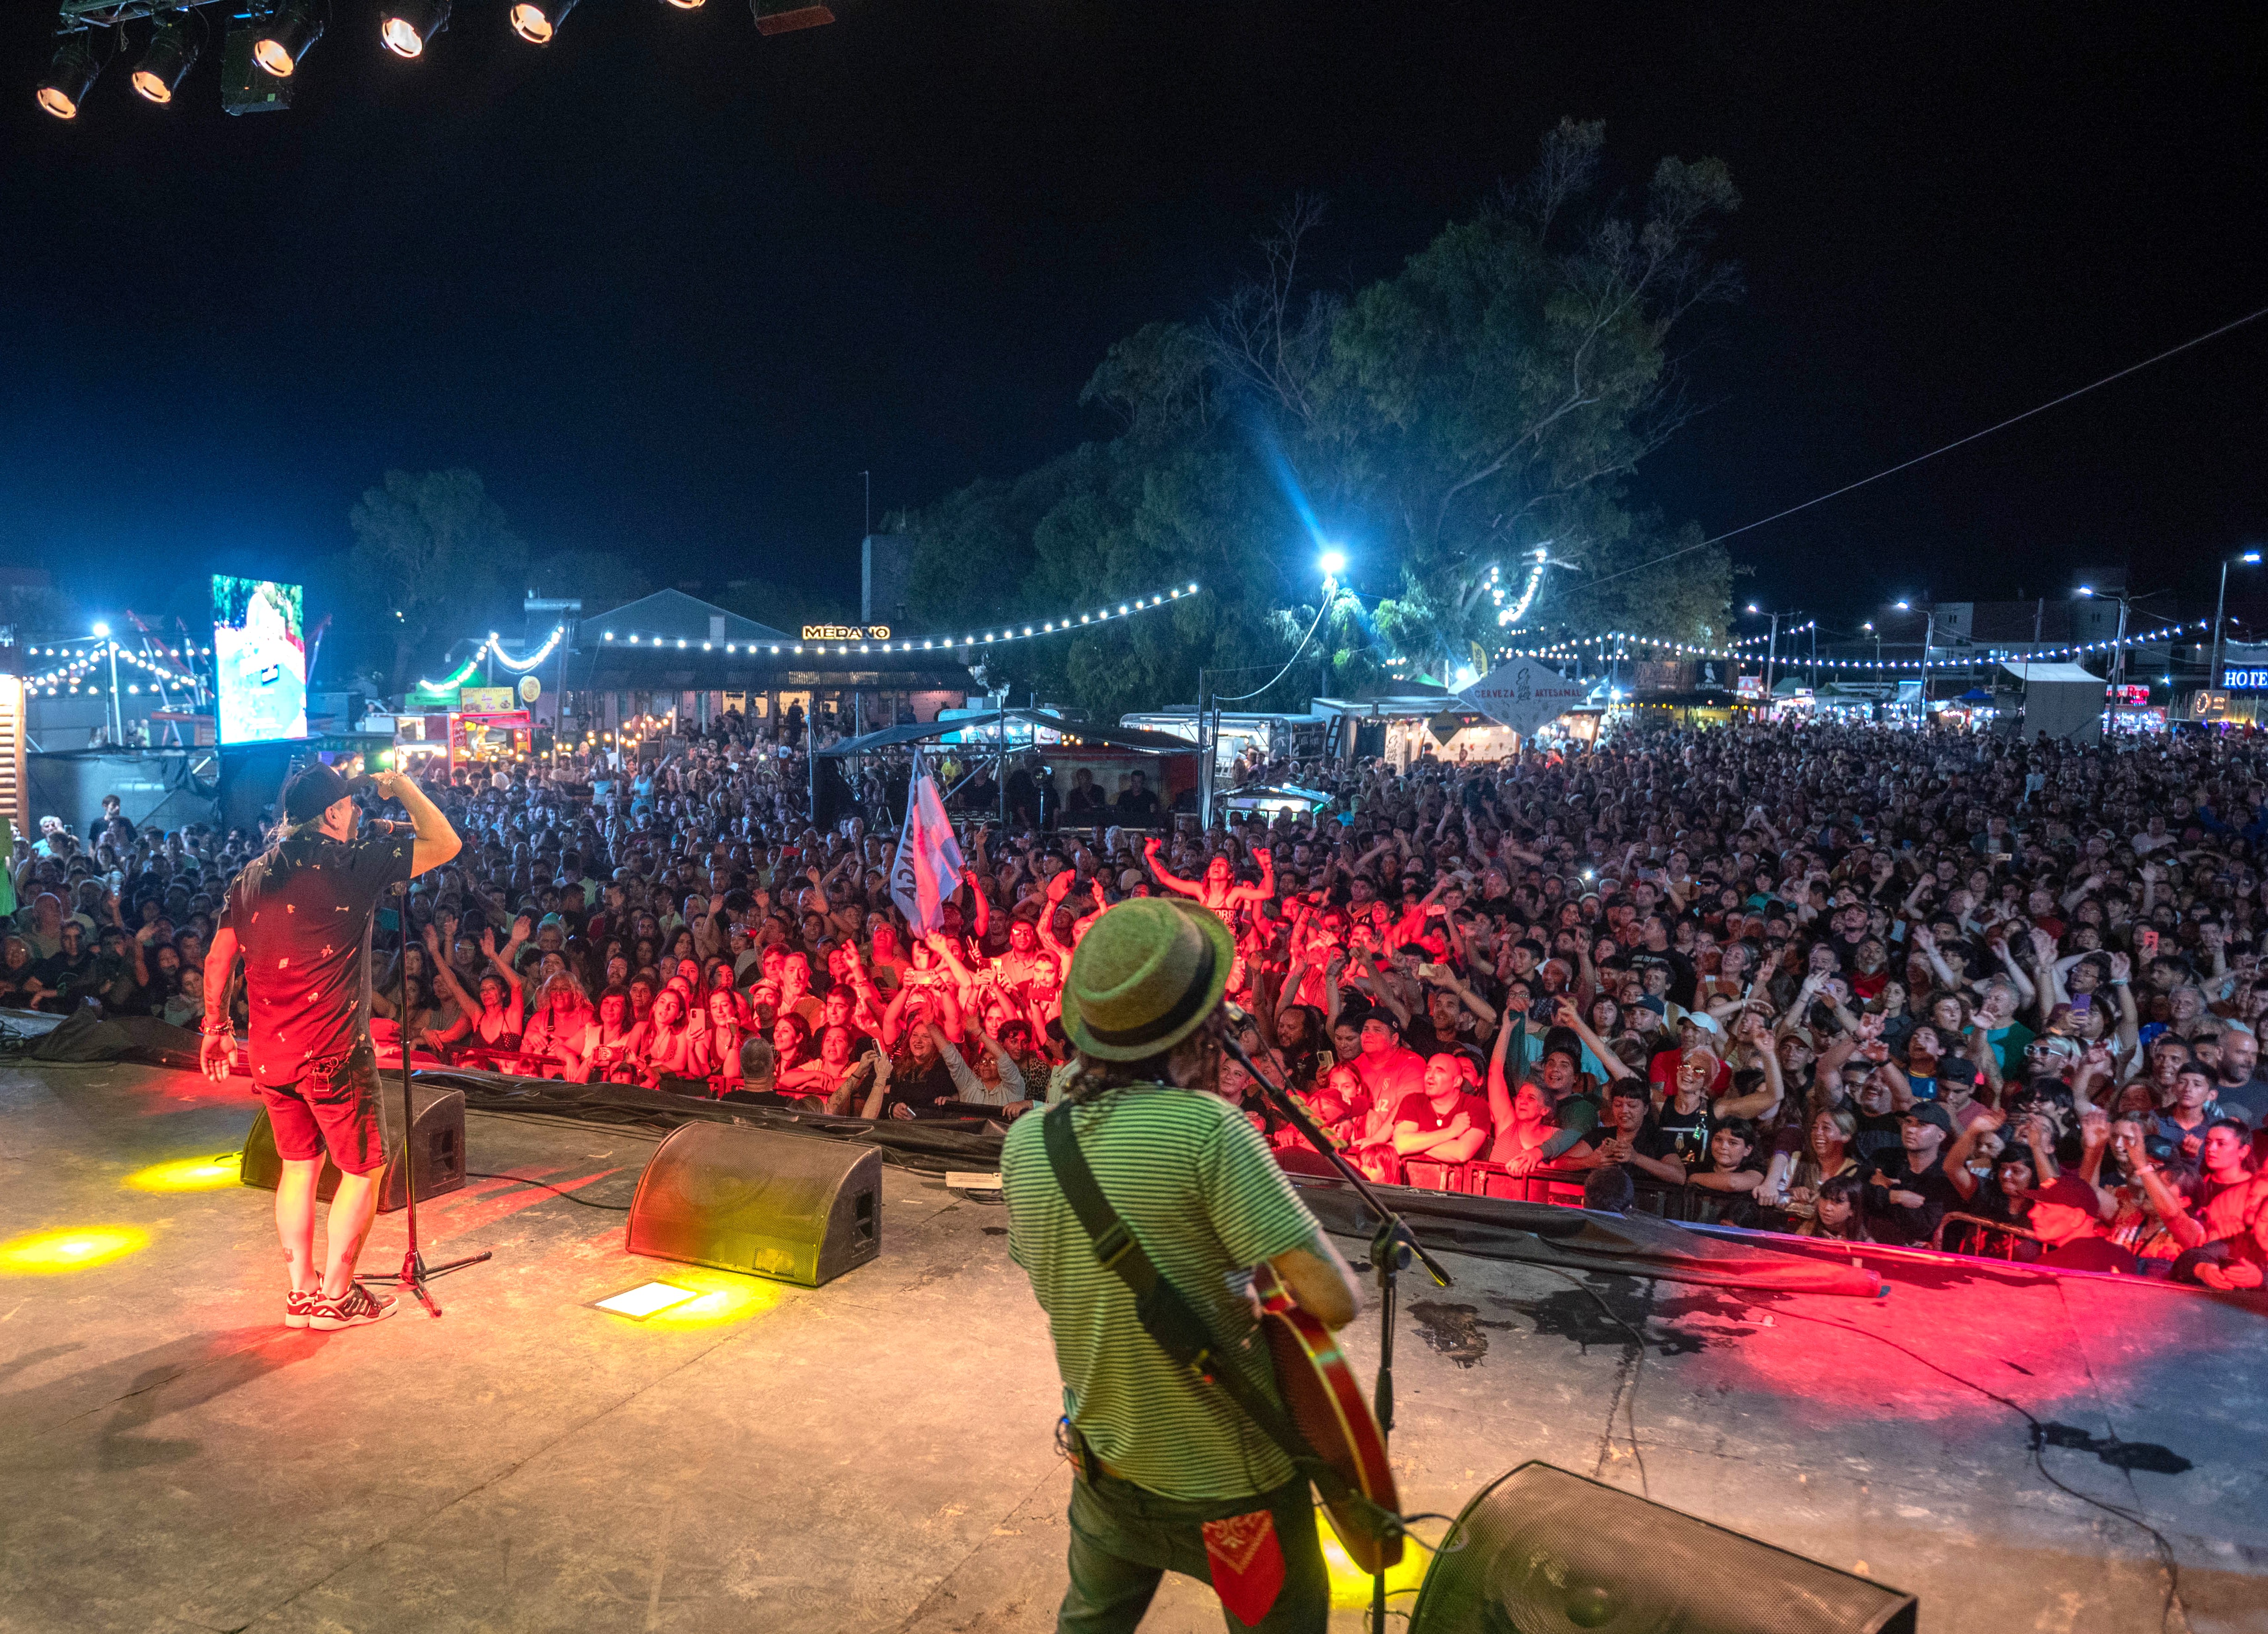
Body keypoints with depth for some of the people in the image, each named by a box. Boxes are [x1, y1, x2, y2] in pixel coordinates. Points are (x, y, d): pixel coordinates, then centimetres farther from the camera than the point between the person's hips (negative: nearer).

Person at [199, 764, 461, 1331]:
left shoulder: (253, 877, 9)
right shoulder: (354, 864, -11)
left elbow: (218, 960, 14)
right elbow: (446, 844, -6)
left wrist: (216, 1027, 26)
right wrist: (401, 786, 6)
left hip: (270, 1052, 7)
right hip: (333, 1052, -7)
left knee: (300, 1165, 19)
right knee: (364, 1168, 9)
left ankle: (301, 1293, 25)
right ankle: (336, 1296, 14)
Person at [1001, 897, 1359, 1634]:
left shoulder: (1026, 1141, -9)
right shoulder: (1206, 1127, -28)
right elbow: (1334, 1301, -28)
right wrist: (1286, 1290, -6)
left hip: (1106, 1464, 5)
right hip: (1228, 1480, -5)